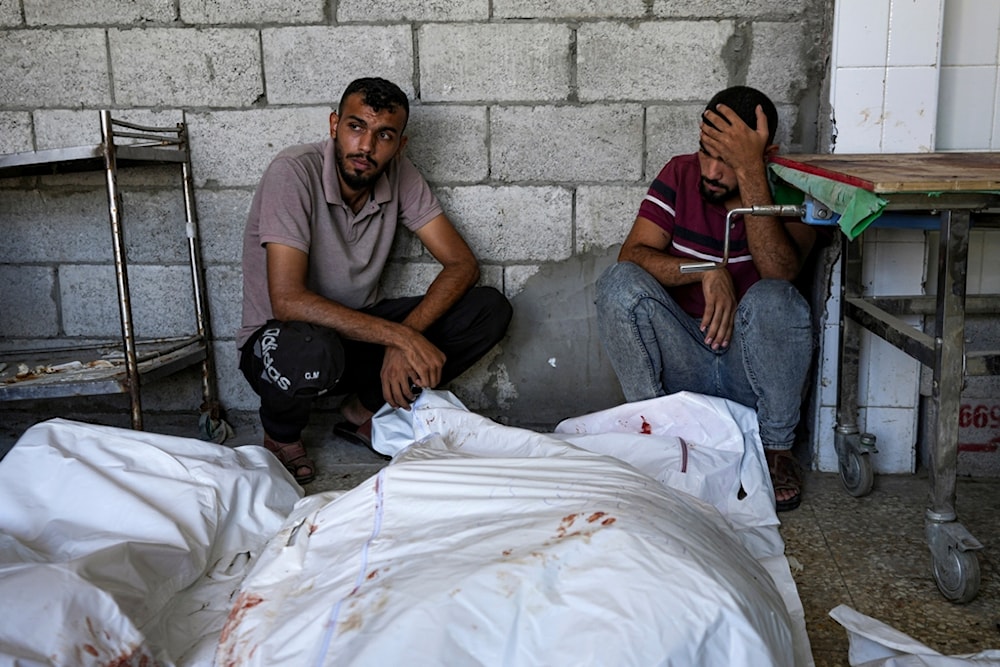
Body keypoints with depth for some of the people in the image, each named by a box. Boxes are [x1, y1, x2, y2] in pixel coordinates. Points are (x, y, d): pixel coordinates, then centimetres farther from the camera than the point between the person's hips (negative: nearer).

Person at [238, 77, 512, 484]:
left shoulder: (398, 176, -6)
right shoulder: (294, 172, -22)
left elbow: (462, 264, -9)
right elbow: (287, 301, -31)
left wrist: (405, 337, -25)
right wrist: (400, 337, -34)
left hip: (359, 330, 5)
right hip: (280, 339, -5)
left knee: (490, 309, -12)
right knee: (312, 352, -42)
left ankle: (364, 409, 2)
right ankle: (281, 434, -4)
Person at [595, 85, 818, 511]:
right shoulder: (681, 175, 1)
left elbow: (780, 272, -26)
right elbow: (632, 255, -11)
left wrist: (751, 171, -30)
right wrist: (707, 272, -26)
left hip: (751, 363, -1)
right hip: (681, 359, 2)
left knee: (773, 300, -33)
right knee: (619, 283, -23)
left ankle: (776, 449, -12)